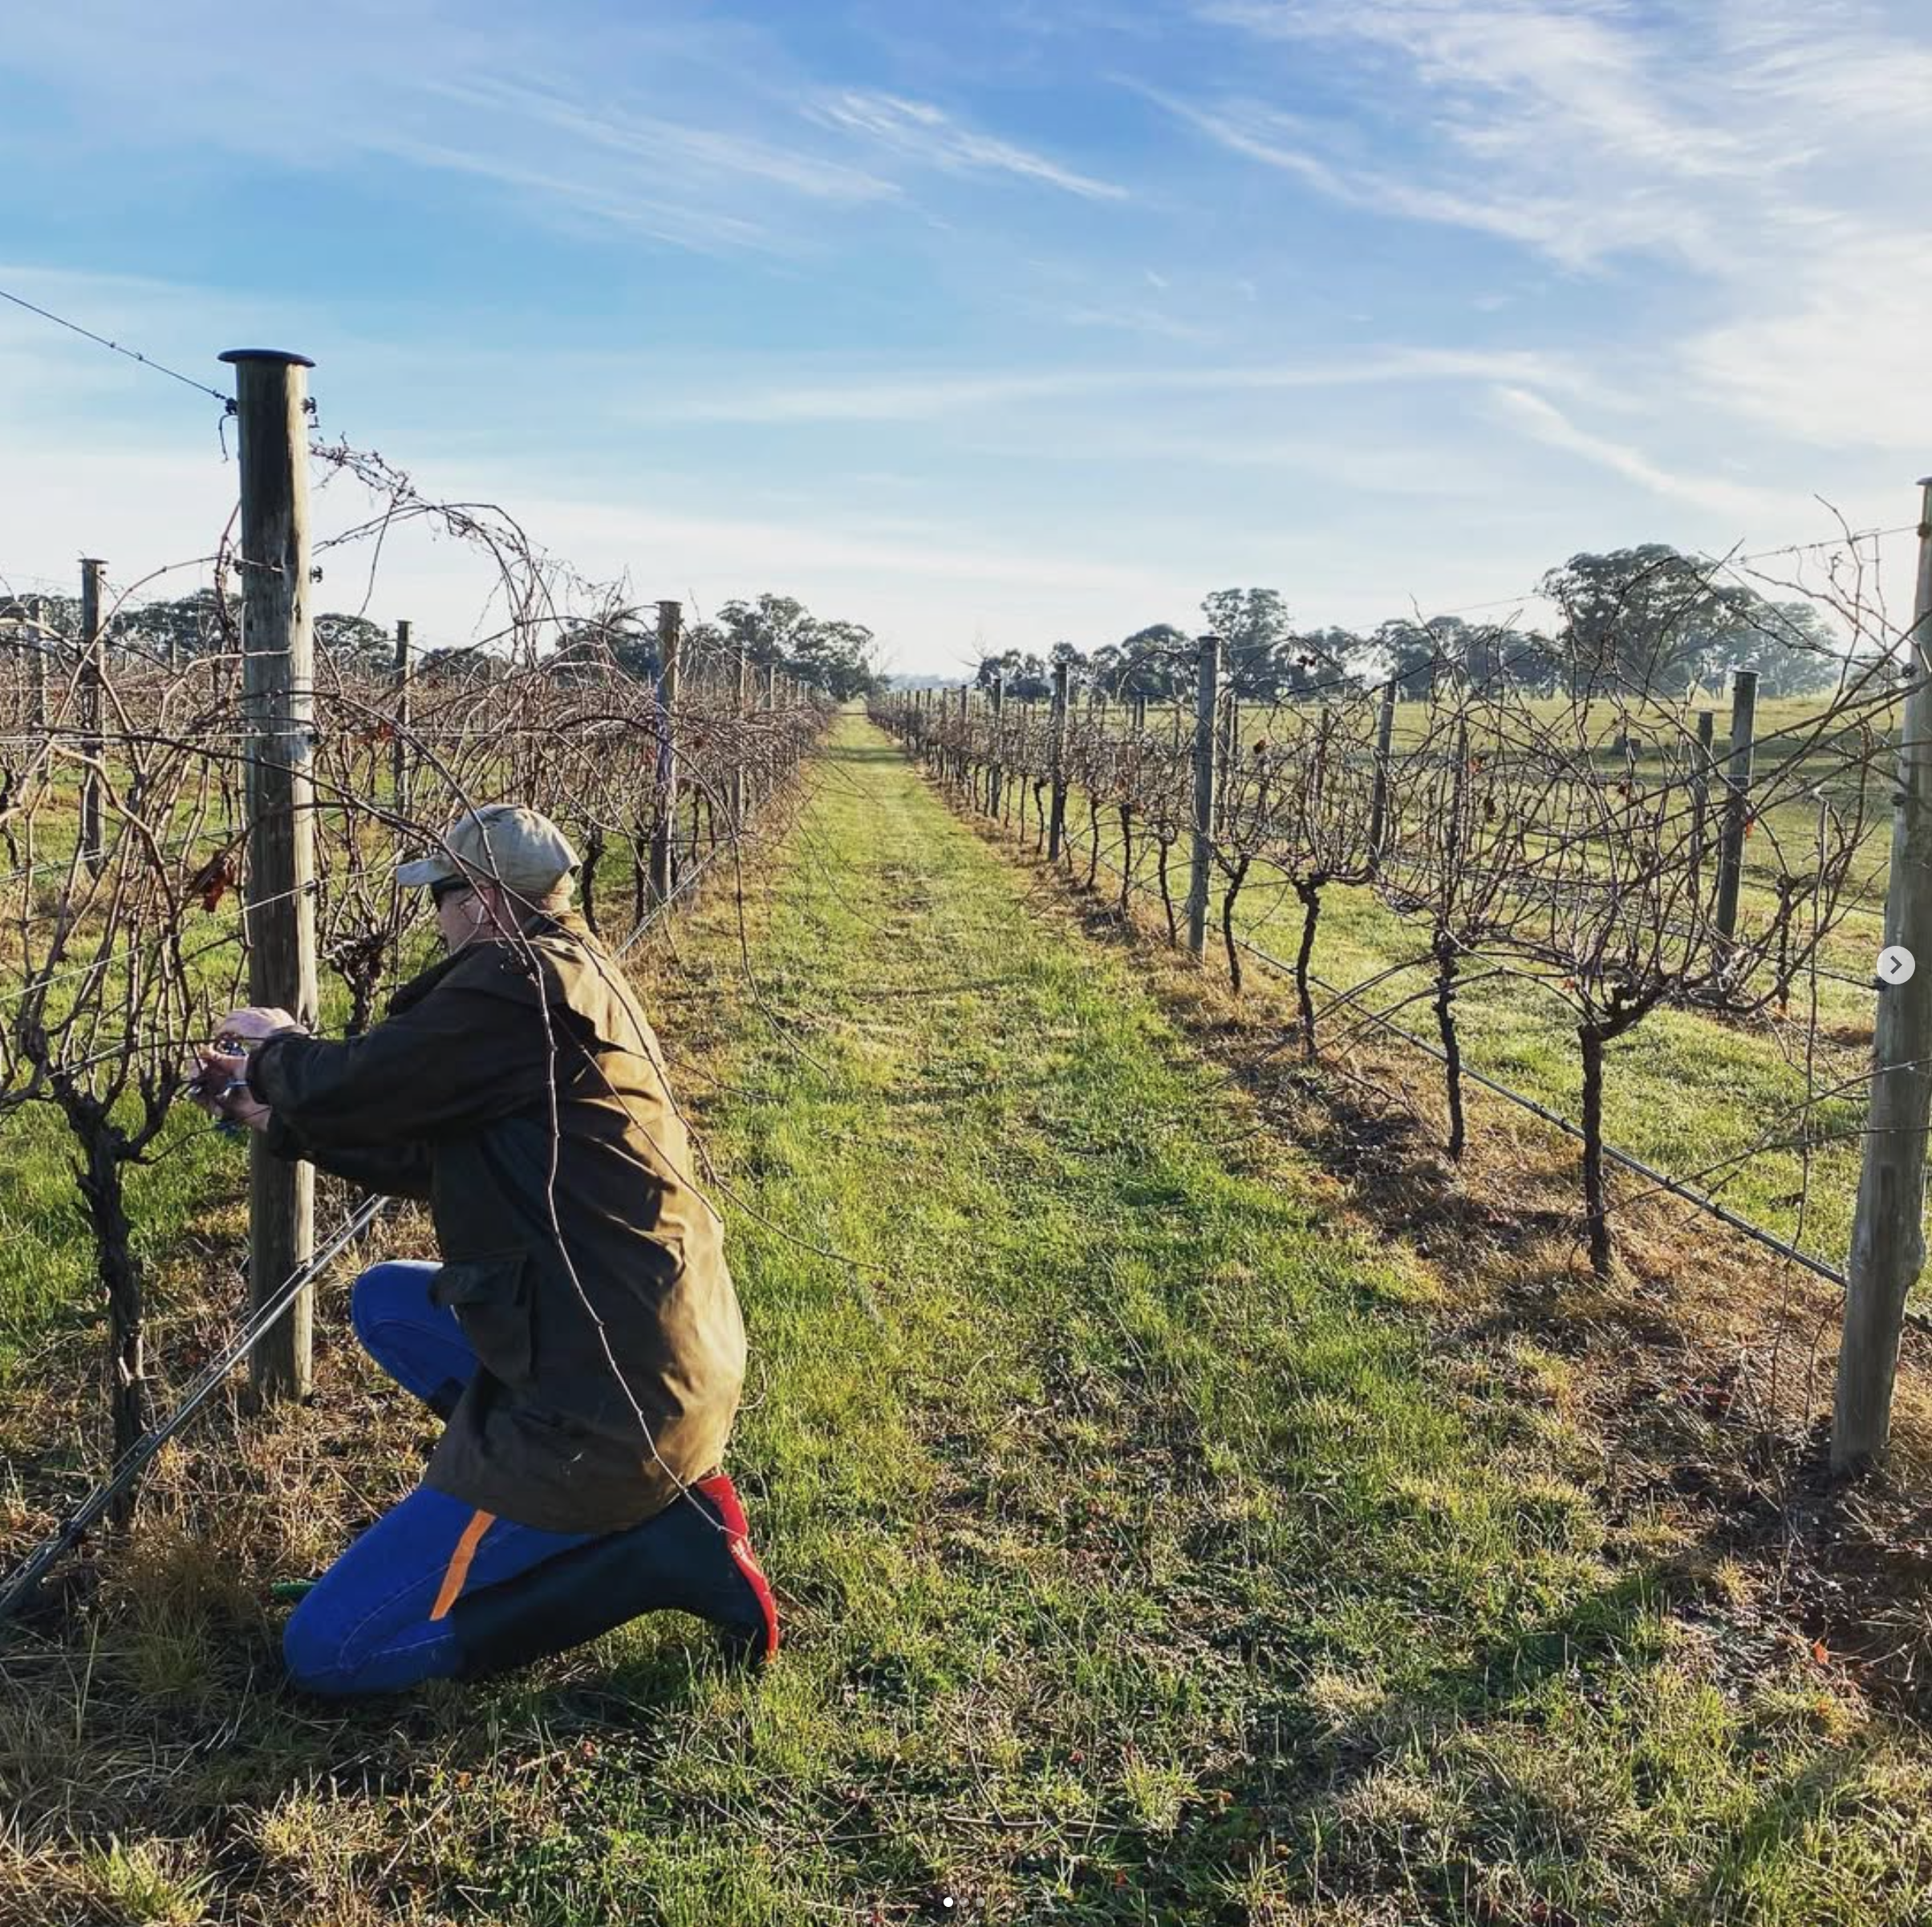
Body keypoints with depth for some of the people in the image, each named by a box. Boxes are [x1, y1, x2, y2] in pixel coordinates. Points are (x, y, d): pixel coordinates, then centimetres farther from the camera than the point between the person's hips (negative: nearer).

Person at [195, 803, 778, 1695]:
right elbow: (428, 1156, 22)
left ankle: (662, 1545, -3)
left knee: (326, 1650, 0)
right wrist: (272, 1111, 26)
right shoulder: (579, 978, 15)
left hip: (609, 1401, -9)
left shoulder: (523, 986, -16)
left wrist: (279, 1046, 12)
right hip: (670, 1357, 10)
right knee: (384, 1301, 27)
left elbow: (343, 1092, -11)